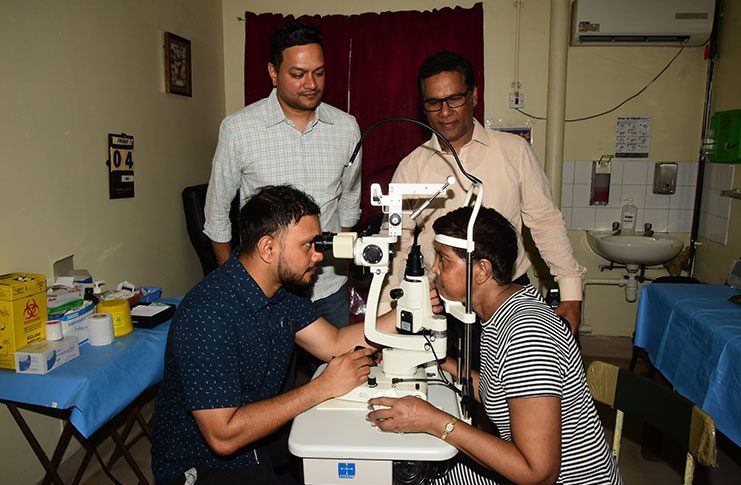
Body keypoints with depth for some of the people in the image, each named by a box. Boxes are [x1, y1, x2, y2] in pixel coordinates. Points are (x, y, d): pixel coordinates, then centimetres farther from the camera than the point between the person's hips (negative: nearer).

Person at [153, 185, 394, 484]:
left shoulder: (282, 289, -2)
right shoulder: (208, 315, -30)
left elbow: (333, 344, 0)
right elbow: (223, 436, -30)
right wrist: (322, 388, -27)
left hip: (260, 441, 8)